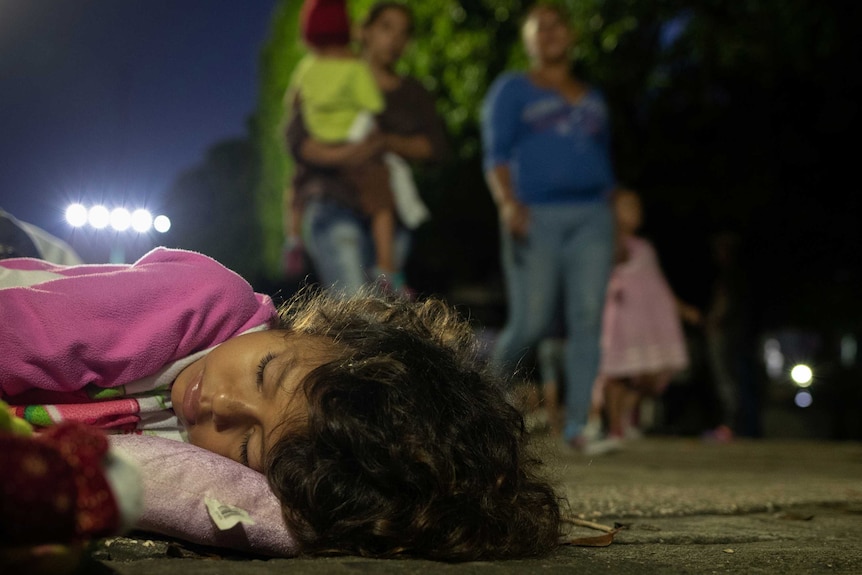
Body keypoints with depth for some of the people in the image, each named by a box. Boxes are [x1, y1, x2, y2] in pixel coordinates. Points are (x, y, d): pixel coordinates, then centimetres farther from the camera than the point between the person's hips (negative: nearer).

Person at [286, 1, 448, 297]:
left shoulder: (413, 94, 16)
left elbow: (436, 147, 3)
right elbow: (298, 140, -6)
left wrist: (388, 143, -15)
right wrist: (339, 155, -26)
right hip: (334, 204, -4)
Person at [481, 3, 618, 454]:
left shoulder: (593, 98, 22)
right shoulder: (511, 89, 8)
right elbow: (495, 154, -4)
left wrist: (616, 228, 16)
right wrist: (507, 202, -23)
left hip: (590, 217, 4)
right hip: (534, 217, -4)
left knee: (587, 320, -9)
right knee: (532, 323, -9)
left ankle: (576, 427, -9)